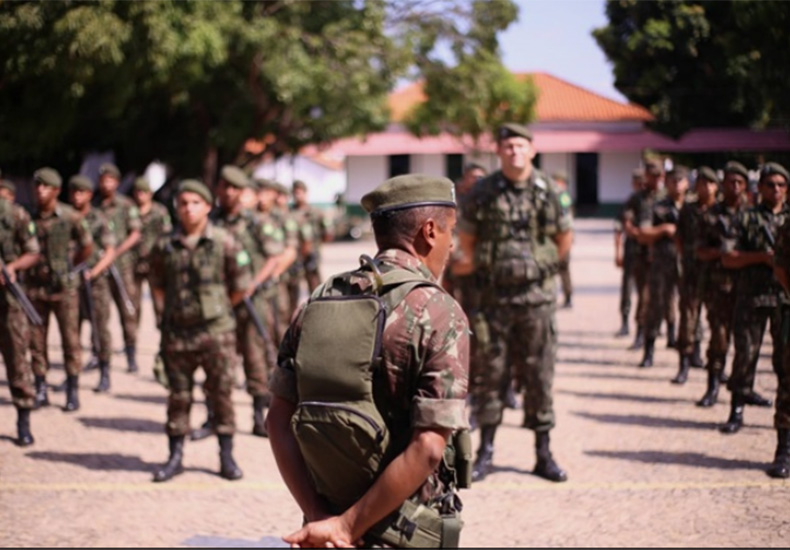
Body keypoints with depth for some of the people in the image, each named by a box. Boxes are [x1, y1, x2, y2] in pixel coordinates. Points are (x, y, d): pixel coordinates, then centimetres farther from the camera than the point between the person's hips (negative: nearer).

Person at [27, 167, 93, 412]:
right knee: (36, 339, 5)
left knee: (70, 339, 0)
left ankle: (73, 392, 7)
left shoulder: (70, 217, -6)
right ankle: (40, 391, 14)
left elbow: (87, 247, 5)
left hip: (64, 287, -3)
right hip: (36, 286, 3)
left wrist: (68, 267, 8)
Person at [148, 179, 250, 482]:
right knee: (178, 396, 9)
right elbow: (157, 284, 18)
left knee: (221, 392, 3)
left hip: (216, 333, -2)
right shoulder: (164, 246, 3)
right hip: (176, 332, 2)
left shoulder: (224, 242, -4)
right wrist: (166, 311, 11)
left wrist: (217, 310, 8)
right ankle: (175, 456, 18)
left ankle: (227, 456, 13)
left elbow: (240, 286, 3)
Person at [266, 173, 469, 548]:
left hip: (326, 517, 5)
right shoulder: (439, 314, -14)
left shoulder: (320, 301, 2)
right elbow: (426, 448, -22)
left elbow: (279, 418, 0)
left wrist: (317, 513, -6)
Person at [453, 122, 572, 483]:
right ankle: (485, 451, 13)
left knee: (539, 375, 4)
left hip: (537, 298, 0)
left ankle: (543, 454, 12)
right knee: (492, 372, 4)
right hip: (495, 297, 0)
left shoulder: (547, 191, 1)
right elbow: (466, 237, 11)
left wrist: (541, 266, 10)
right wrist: (485, 267, 9)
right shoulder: (483, 193, -1)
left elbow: (565, 239, 13)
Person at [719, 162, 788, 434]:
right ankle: (737, 411, 7)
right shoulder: (747, 218, 6)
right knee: (745, 352, 0)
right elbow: (728, 258, -1)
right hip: (752, 293, -1)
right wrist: (762, 256, -11)